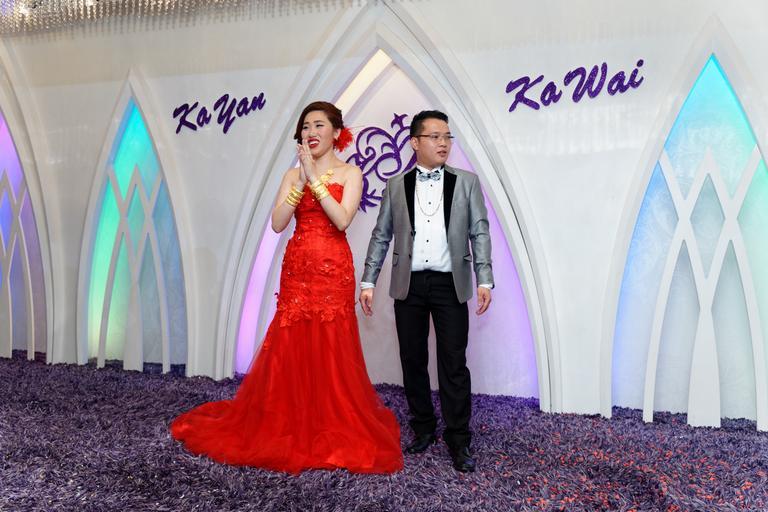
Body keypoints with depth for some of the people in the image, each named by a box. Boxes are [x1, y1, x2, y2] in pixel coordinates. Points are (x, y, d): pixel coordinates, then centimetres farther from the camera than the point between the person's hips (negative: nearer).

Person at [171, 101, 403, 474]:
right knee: (289, 349, 4)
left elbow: (342, 219, -15)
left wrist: (314, 177, -14)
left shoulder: (350, 174, 2)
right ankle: (288, 429, 20)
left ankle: (336, 432, 16)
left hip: (333, 271, -3)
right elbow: (277, 223, -3)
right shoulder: (293, 174, 10)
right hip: (296, 269, 3)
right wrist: (301, 180, -11)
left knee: (332, 352, 0)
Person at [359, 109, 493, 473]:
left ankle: (458, 439, 12)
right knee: (413, 361, 9)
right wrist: (368, 281, 4)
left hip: (450, 284, -1)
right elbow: (381, 236, 9)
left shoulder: (466, 182, 6)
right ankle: (423, 428, 27)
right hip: (408, 285, 2)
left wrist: (484, 280, -5)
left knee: (454, 364, 0)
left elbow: (479, 233, 3)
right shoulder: (396, 186, 8)